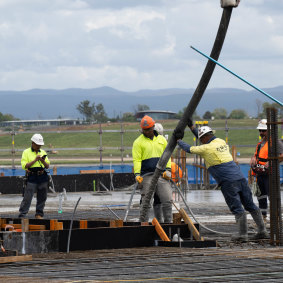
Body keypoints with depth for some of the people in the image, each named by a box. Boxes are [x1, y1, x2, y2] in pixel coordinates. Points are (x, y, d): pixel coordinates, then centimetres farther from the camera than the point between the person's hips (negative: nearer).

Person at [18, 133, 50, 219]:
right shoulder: (26, 152, 1)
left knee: (42, 197, 7)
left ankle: (39, 214, 17)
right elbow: (24, 166, -10)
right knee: (27, 197, -8)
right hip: (31, 177, -5)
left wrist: (43, 161, -8)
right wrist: (35, 160, -15)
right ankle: (22, 215, -6)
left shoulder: (43, 152, 14)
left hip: (42, 177, 5)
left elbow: (47, 166, 13)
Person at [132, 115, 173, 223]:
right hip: (147, 176, -3)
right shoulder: (138, 142, 5)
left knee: (167, 200, -5)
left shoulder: (161, 139, 16)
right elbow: (137, 160, -1)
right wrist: (137, 174, -13)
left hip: (161, 175, 3)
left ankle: (168, 223, 1)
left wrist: (168, 170, 0)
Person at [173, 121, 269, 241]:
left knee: (237, 208, -7)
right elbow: (206, 138, 35)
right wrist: (191, 127, 41)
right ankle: (262, 231, 10)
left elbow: (189, 149, 8)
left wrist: (178, 140, 26)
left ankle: (242, 234, -6)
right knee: (250, 205, 8)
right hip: (240, 177, 7)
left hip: (228, 181, -7)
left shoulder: (207, 148, -4)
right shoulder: (221, 142, 18)